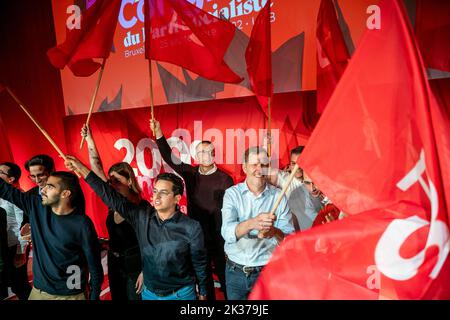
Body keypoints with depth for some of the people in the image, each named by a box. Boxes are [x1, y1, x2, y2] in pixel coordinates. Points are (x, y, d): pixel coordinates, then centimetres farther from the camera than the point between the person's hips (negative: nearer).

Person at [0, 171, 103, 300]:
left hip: (70, 294, -5)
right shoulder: (37, 206, -6)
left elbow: (94, 264, -14)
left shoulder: (81, 224, -21)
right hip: (38, 290, 5)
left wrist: (95, 296, -9)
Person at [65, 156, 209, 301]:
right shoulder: (142, 216, -11)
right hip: (149, 292, 3)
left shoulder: (191, 228, -19)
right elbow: (112, 197, -13)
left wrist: (202, 293, 2)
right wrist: (82, 168, -17)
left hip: (181, 294, -3)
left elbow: (199, 264, -8)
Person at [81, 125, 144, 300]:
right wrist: (89, 140, -10)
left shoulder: (143, 206, -20)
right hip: (114, 262, 6)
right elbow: (97, 169, -6)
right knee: (117, 297, 23)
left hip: (135, 264, -6)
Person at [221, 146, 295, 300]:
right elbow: (227, 232, -21)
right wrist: (252, 223, -40)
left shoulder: (279, 196, -7)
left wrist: (274, 231, -31)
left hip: (268, 271, 0)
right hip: (235, 271, 1)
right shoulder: (232, 193, -8)